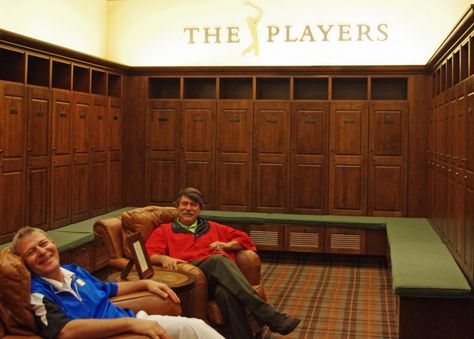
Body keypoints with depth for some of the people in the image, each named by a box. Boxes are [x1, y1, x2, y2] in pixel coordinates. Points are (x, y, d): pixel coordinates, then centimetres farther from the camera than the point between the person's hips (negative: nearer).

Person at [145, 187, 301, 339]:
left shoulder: (213, 228, 34)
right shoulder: (164, 231, 26)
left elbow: (243, 238, 32)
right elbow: (148, 254, 9)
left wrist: (226, 245, 10)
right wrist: (163, 258, -14)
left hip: (221, 273, 3)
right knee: (217, 260, -38)